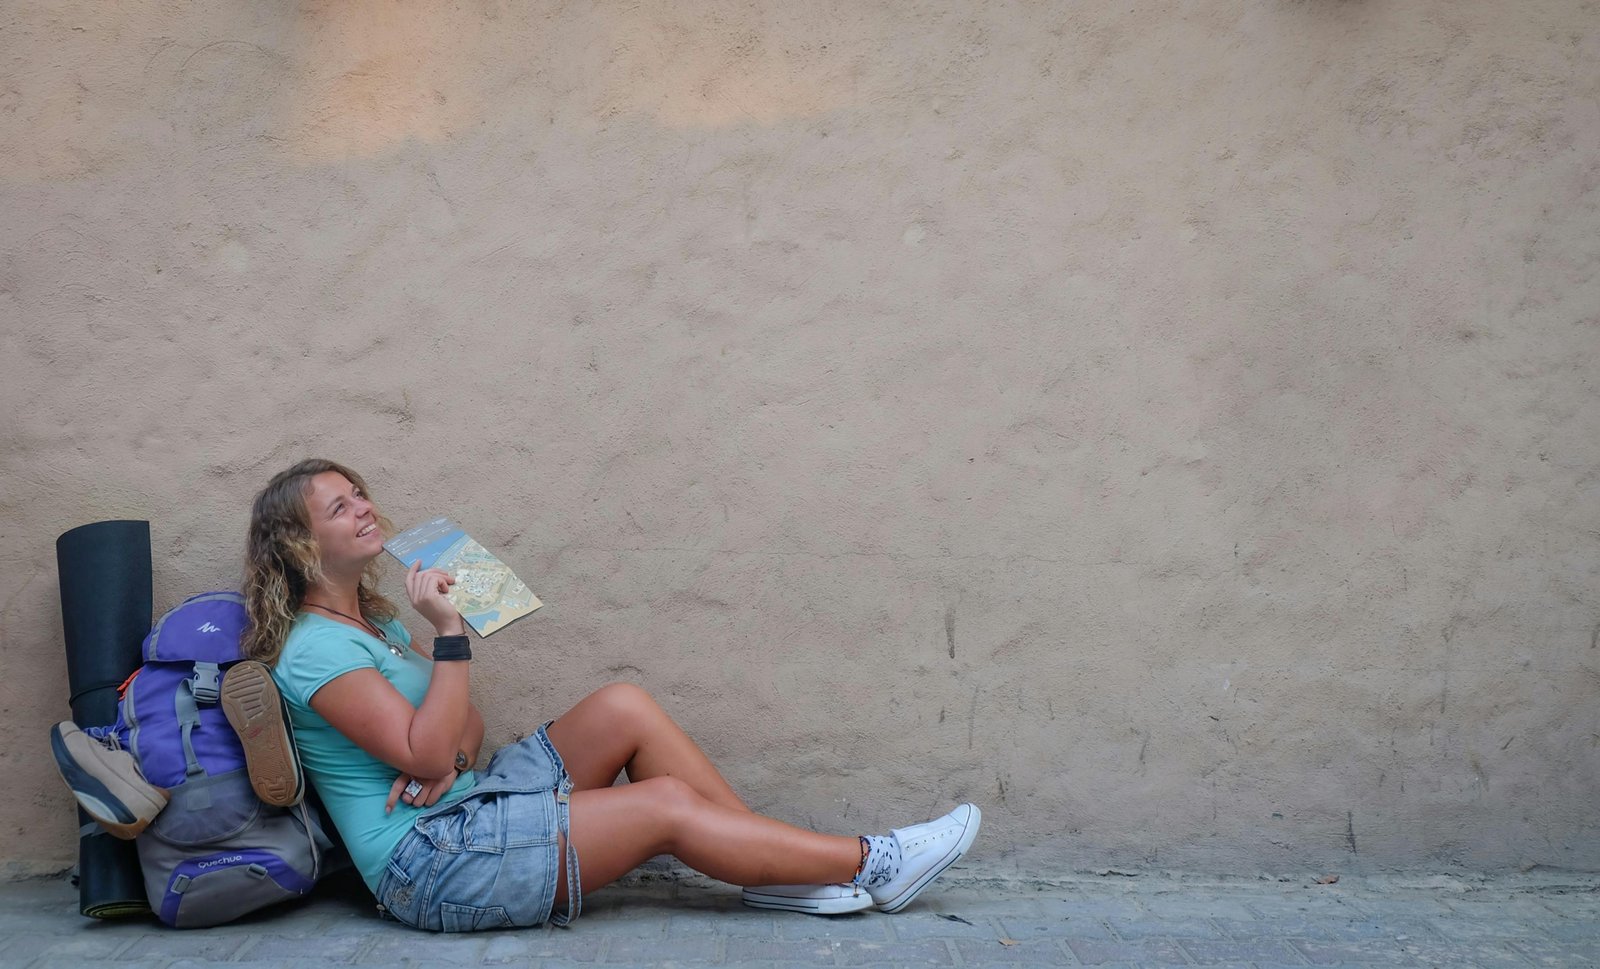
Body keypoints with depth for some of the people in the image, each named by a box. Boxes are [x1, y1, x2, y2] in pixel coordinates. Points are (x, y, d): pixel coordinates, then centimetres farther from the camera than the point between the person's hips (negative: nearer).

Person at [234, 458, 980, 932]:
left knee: (624, 708, -6)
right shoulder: (314, 650, -15)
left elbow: (465, 723, 13)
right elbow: (424, 752, -22)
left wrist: (447, 755, -10)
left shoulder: (373, 618, 15)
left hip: (469, 803, 9)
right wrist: (448, 631, -24)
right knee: (667, 804, -16)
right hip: (431, 866, -9)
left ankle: (782, 874, -3)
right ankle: (870, 867, -6)